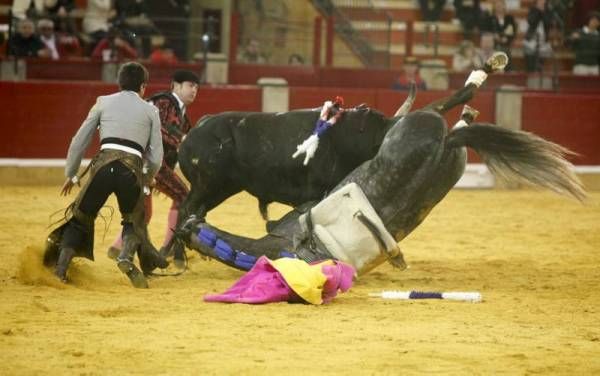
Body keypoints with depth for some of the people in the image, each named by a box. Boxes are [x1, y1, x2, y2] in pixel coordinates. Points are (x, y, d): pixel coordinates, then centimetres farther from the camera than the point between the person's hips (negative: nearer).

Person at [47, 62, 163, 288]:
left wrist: (70, 175, 29)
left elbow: (79, 142, 18)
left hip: (103, 165, 0)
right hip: (132, 170, 0)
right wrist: (146, 183, 32)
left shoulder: (104, 103, 19)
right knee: (132, 221, 22)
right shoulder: (150, 110, 18)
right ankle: (126, 257, -9)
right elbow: (156, 156, 14)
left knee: (80, 218, 16)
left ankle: (60, 267, 0)